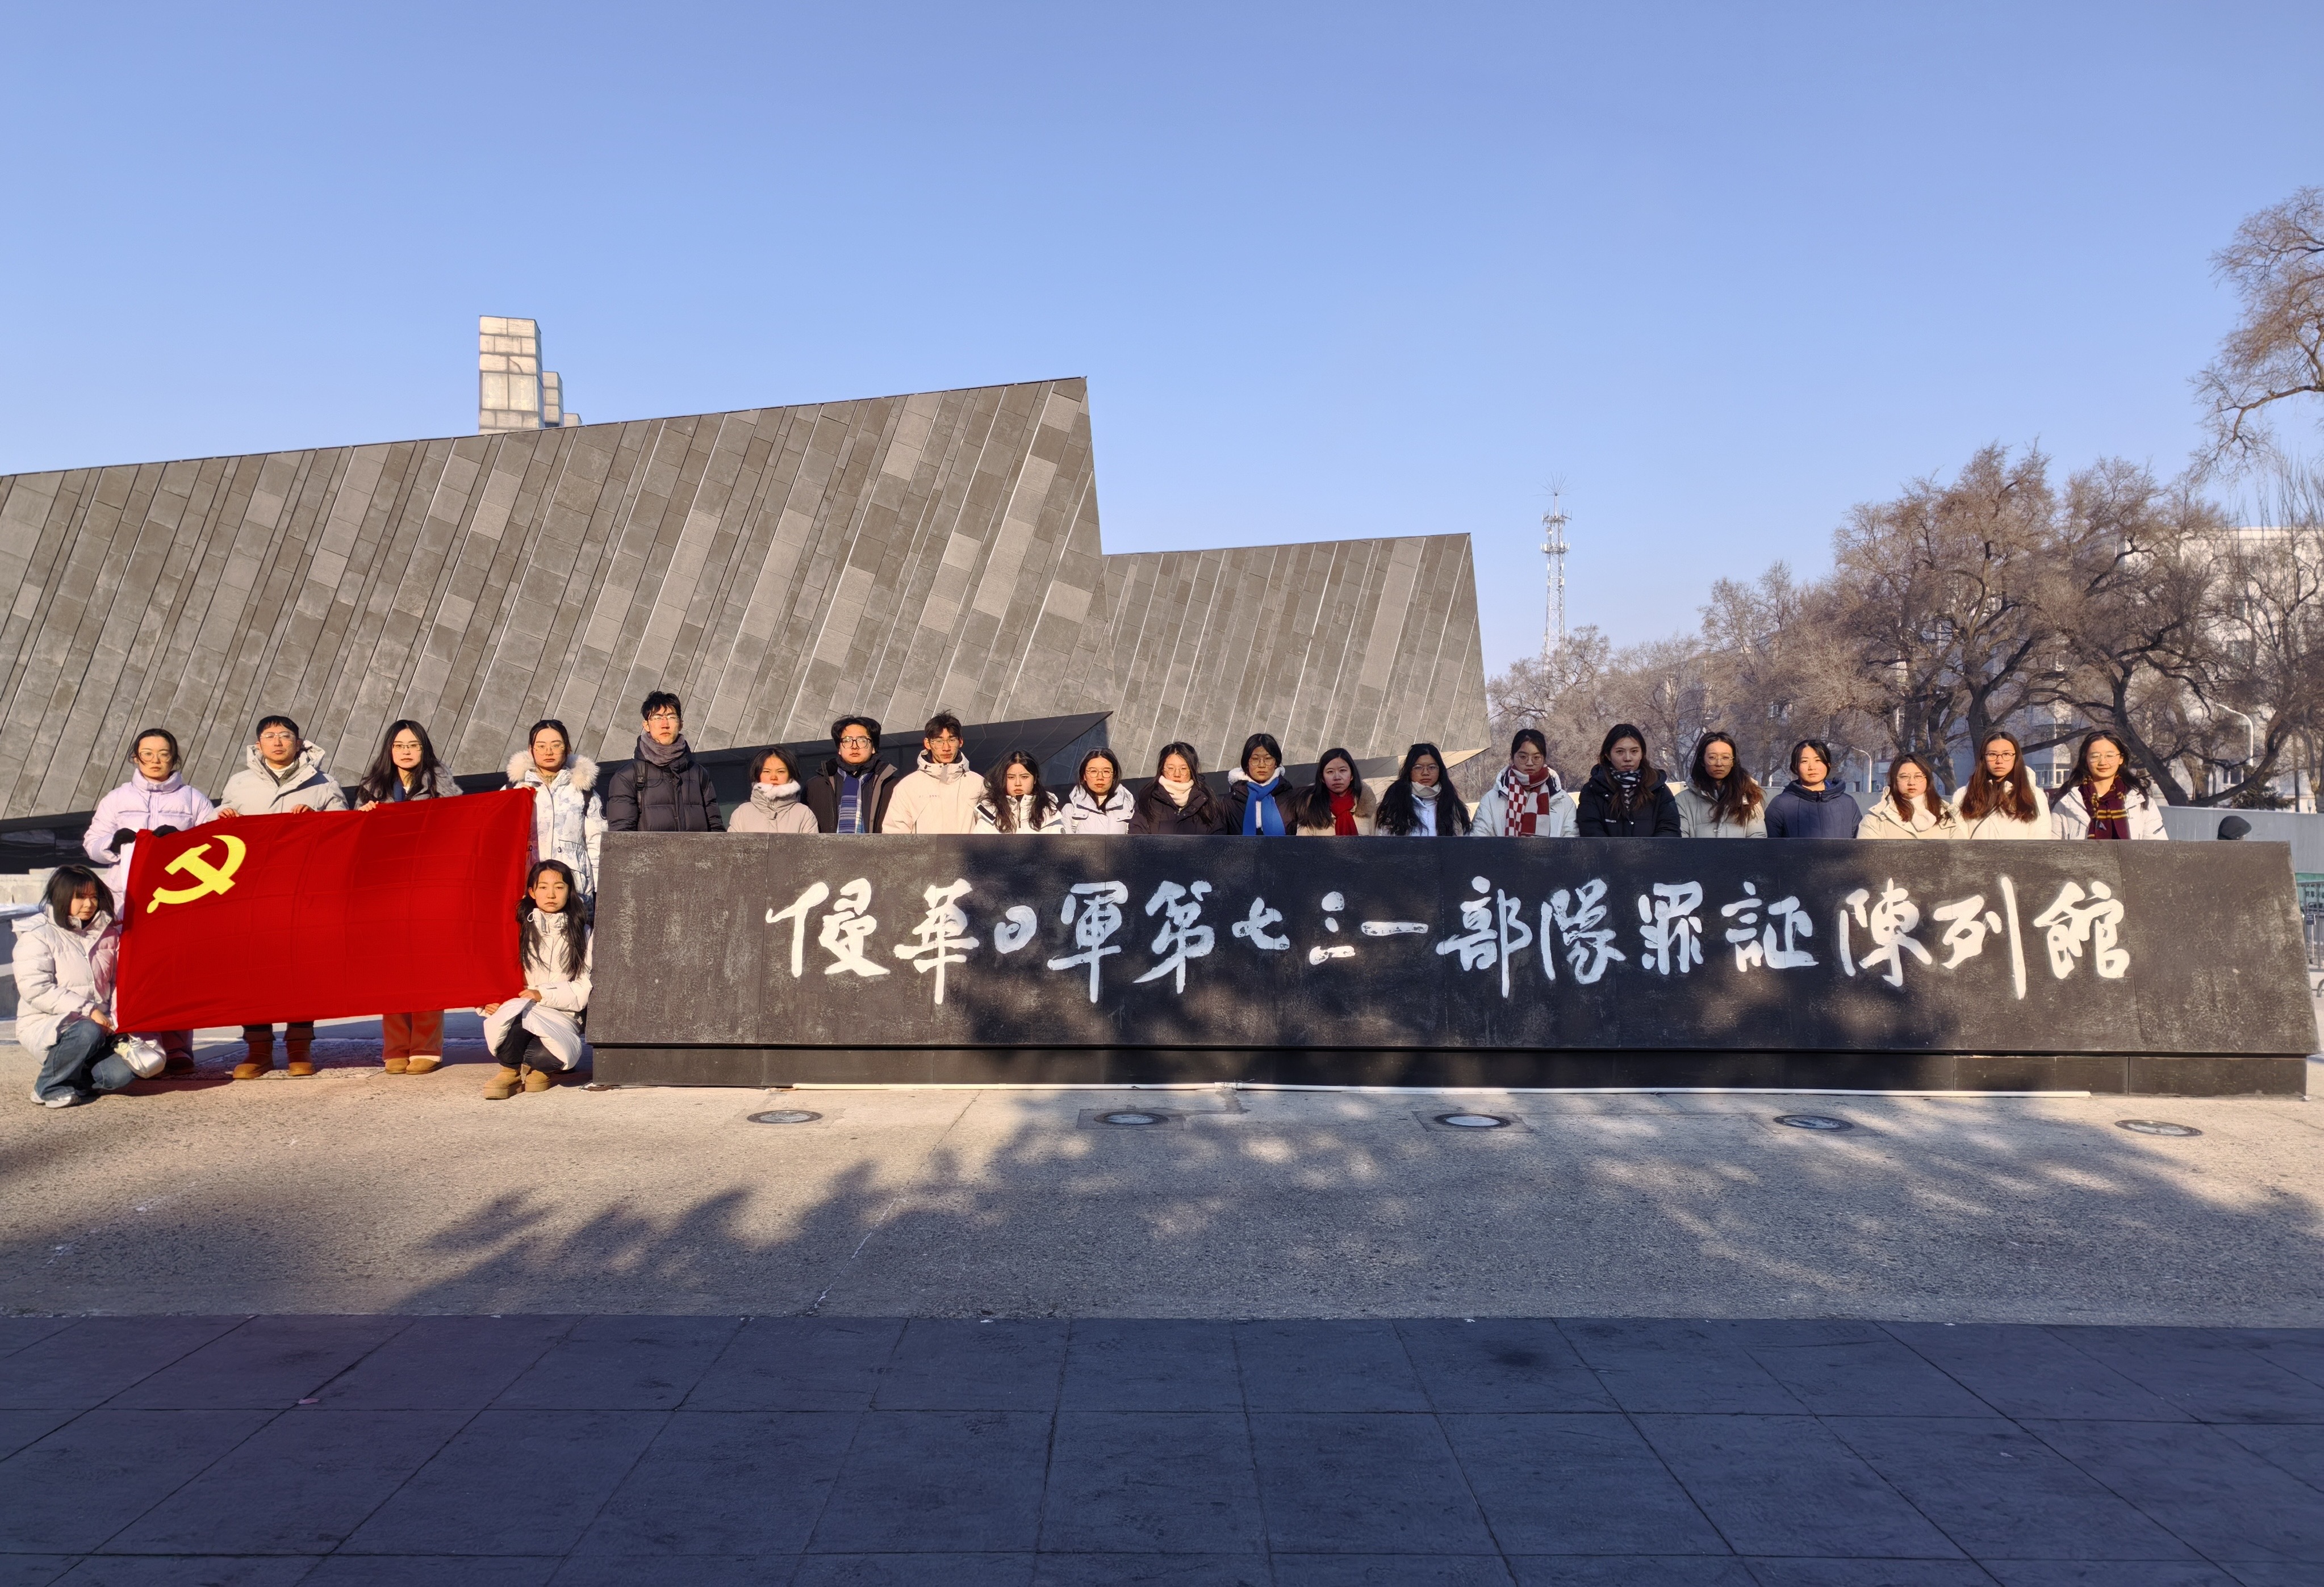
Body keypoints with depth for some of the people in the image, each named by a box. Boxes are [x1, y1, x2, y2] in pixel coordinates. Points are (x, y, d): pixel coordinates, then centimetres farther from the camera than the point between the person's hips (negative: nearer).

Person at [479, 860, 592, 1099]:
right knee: (517, 1010, -39)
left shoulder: (582, 934, 12)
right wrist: (488, 1001, -12)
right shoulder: (519, 929, 14)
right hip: (518, 1011, 0)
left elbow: (584, 990, 4)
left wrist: (544, 995, -11)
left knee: (562, 1055, -35)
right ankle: (511, 1070, -7)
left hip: (561, 1017, 0)